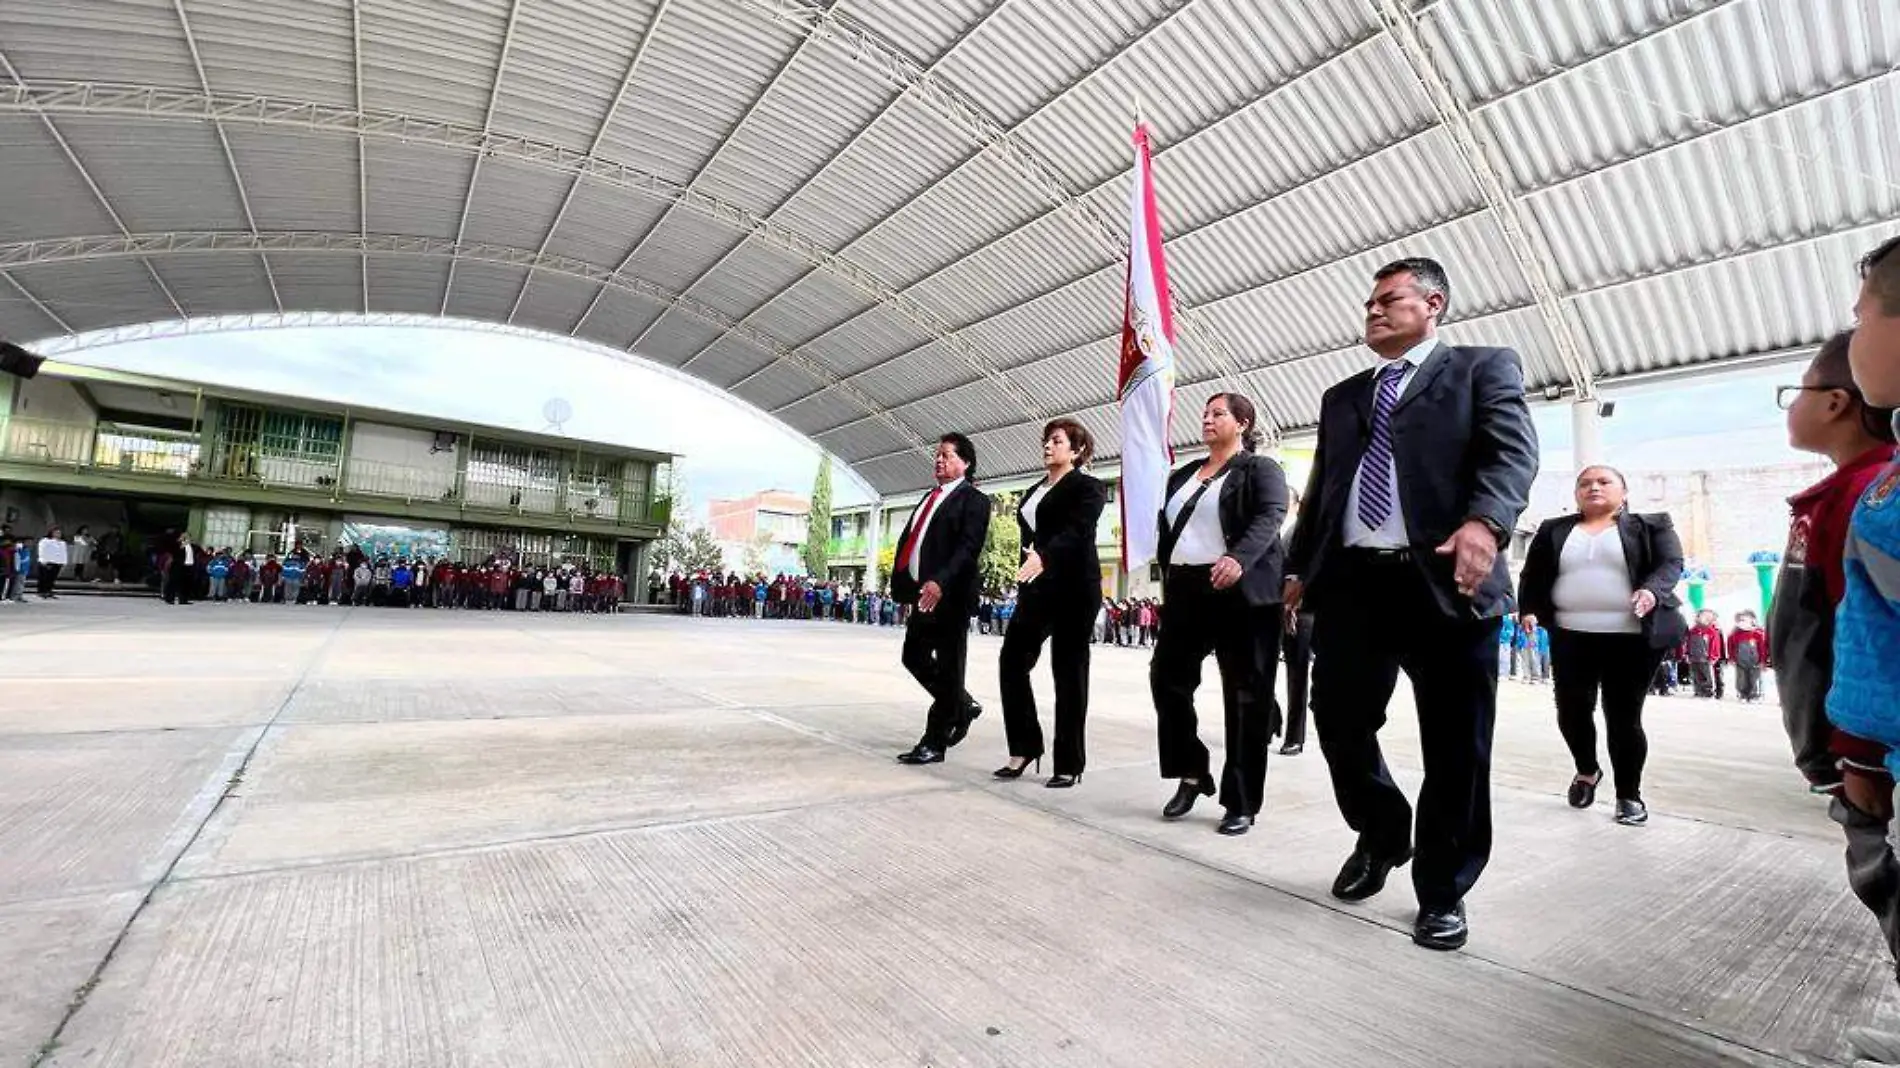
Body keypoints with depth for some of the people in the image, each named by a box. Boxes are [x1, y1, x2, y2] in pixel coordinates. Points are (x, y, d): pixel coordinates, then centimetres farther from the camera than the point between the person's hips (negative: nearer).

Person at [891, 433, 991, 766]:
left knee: (947, 667, -1)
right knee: (914, 656, 13)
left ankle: (934, 743, 8)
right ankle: (962, 706, 32)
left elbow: (968, 547, -17)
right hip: (925, 593, 9)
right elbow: (907, 539, 19)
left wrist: (940, 581, -30)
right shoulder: (930, 497, 21)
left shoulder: (973, 500, -4)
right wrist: (902, 583, 8)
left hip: (950, 594, -8)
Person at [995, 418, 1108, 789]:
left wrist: (1044, 557, -38)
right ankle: (1025, 747, 10)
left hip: (1074, 588, -7)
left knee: (1068, 672, -1)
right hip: (1036, 587, 7)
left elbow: (1077, 531, -21)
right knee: (1012, 660, -2)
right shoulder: (1036, 490, 19)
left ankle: (1069, 764, 10)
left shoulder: (1088, 487, -4)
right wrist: (1025, 580, 15)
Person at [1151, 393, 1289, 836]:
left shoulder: (1261, 469, 2)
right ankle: (1192, 774, 21)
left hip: (1241, 592, -6)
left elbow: (1270, 517, -15)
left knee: (1245, 697, 1)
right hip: (1185, 590, 6)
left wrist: (1239, 558, -31)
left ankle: (1241, 804, 12)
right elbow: (1160, 522, 20)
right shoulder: (1183, 474, 20)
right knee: (1168, 678, 2)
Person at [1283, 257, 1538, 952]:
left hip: (1445, 581, -4)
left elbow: (1512, 451, -8)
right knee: (1339, 723, 5)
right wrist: (1299, 568, 13)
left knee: (1455, 750, 4)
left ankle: (1443, 893, 23)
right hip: (1351, 582, 4)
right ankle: (1381, 838, 33)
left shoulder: (1484, 369, 9)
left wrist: (1485, 523, -27)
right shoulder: (1341, 397, 23)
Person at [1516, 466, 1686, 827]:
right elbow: (1532, 575, 11)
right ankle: (1587, 770, 30)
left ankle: (1629, 794, 17)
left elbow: (1670, 563, -3)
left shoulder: (1651, 526, 8)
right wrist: (1528, 609, -5)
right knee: (1571, 711, 3)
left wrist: (1652, 591, -23)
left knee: (1624, 717, 1)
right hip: (1570, 637, 2)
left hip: (1631, 639, -2)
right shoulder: (1552, 530, 12)